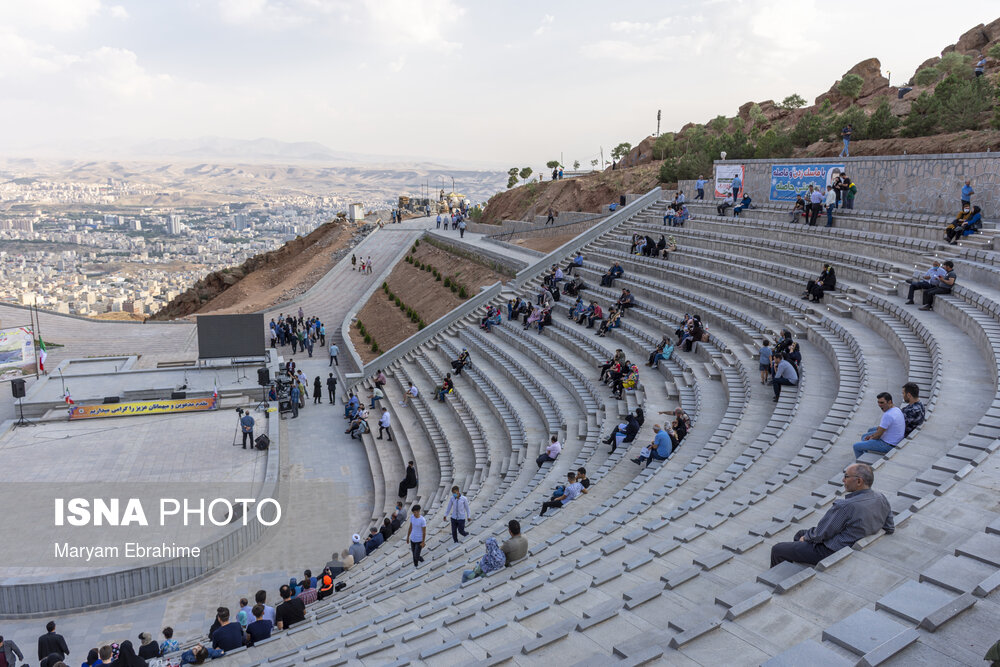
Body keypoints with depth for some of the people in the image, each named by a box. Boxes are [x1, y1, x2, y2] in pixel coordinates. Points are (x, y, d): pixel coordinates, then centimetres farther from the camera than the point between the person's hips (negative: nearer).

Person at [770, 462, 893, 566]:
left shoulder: (846, 506, -32)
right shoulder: (881, 499, -7)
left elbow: (821, 533, -22)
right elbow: (889, 529, 8)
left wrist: (806, 537, 0)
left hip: (831, 553, -9)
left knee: (777, 550, 3)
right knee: (800, 534, 29)